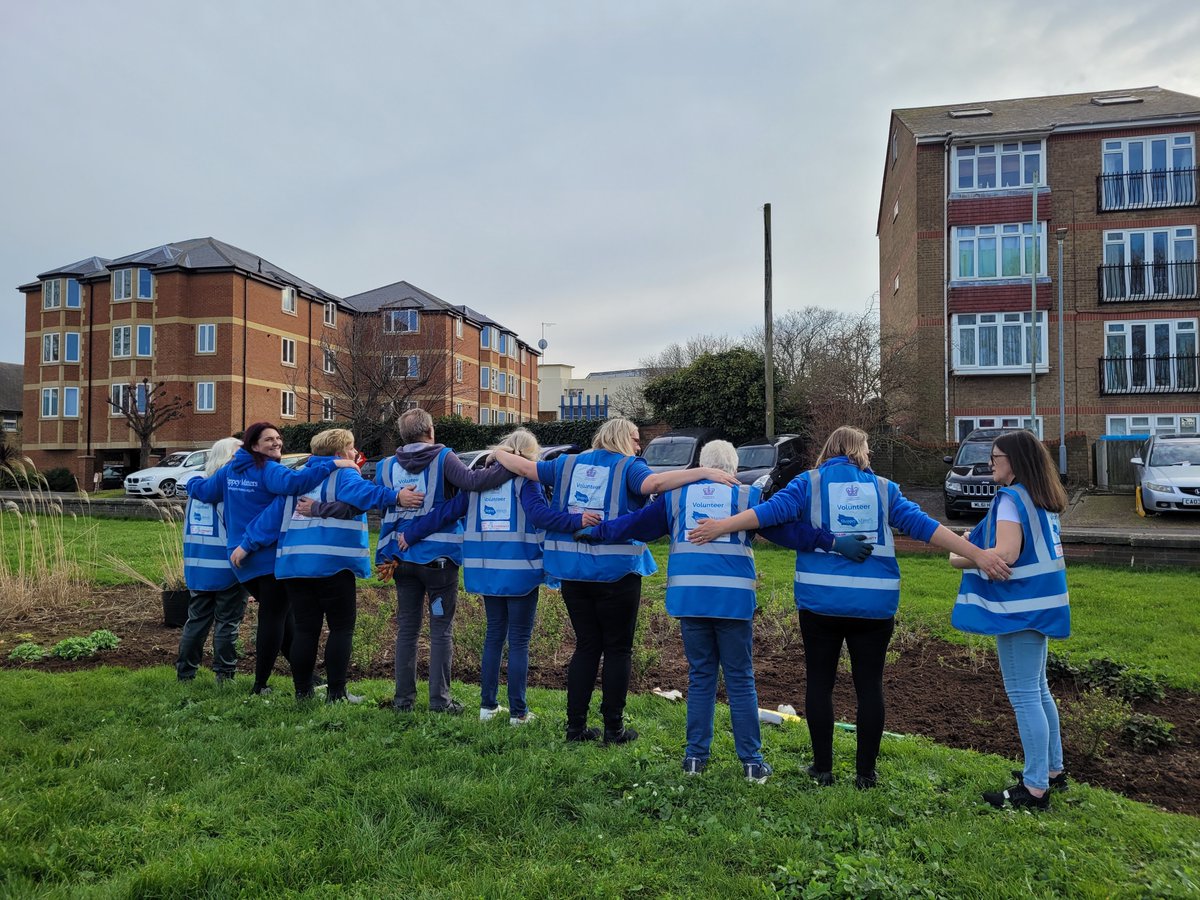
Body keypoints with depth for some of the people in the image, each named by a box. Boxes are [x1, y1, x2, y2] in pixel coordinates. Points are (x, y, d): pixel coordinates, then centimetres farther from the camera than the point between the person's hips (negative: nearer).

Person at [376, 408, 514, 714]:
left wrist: (387, 556, 7)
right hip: (438, 557, -4)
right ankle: (439, 698, 6)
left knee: (407, 628, 13)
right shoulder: (443, 459, -9)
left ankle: (403, 697, 18)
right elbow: (472, 481, -25)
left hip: (402, 558, 4)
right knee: (441, 629, 5)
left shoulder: (387, 466, 4)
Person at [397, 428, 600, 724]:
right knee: (519, 640, 5)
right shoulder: (527, 480, -7)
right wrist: (576, 521, -32)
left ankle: (488, 705, 23)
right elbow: (539, 514, -24)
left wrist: (411, 533, 15)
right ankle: (518, 711, 11)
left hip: (487, 571, 5)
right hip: (520, 571, -5)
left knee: (494, 636, 18)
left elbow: (445, 513, 7)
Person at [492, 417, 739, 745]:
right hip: (616, 571, -5)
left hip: (574, 571, 5)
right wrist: (705, 472, -26)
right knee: (617, 649, 9)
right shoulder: (629, 467, -4)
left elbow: (525, 467, 15)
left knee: (586, 646, 15)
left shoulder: (569, 464, 12)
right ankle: (613, 728, 14)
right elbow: (654, 483, -24)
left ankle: (576, 726, 18)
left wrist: (499, 453, 34)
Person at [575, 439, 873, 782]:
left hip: (689, 597, 2)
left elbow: (638, 522, 13)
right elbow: (785, 527, -5)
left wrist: (596, 531, 24)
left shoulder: (677, 494, 10)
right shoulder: (747, 496, 4)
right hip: (733, 598, -2)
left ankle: (696, 755, 17)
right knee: (741, 680, 8)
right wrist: (833, 542, -6)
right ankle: (751, 760, 12)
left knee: (700, 676, 13)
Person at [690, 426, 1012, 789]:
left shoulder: (810, 482, 2)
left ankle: (822, 768, 18)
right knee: (869, 685, 11)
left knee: (819, 683, 11)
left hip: (820, 601, -1)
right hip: (874, 604, 1)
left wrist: (722, 526, -16)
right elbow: (921, 524, -1)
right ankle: (865, 772, 18)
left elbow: (773, 509, -12)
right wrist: (978, 554, -2)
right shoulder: (882, 487, 7)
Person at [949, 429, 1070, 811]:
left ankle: (1035, 788, 3)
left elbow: (1005, 555, -25)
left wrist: (962, 559, -10)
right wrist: (979, 546, 16)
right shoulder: (1043, 500, 12)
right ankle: (1053, 769, 31)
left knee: (1023, 695, -4)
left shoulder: (1011, 499, -17)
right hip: (1039, 602, 10)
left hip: (1020, 606, -10)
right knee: (1038, 689, 20)